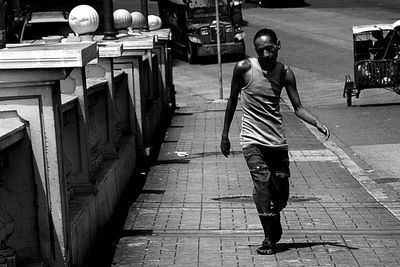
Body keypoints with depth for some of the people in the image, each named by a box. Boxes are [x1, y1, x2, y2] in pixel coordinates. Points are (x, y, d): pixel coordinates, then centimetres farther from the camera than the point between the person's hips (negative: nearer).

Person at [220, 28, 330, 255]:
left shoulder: (285, 73, 0)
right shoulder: (244, 68, -6)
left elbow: (298, 107, 0)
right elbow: (233, 100, 5)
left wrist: (318, 123, -17)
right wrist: (225, 135, 7)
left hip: (277, 140, 3)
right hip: (253, 140, -3)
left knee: (281, 191, 7)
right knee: (263, 184, -18)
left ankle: (274, 226, 36)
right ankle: (270, 238, -11)